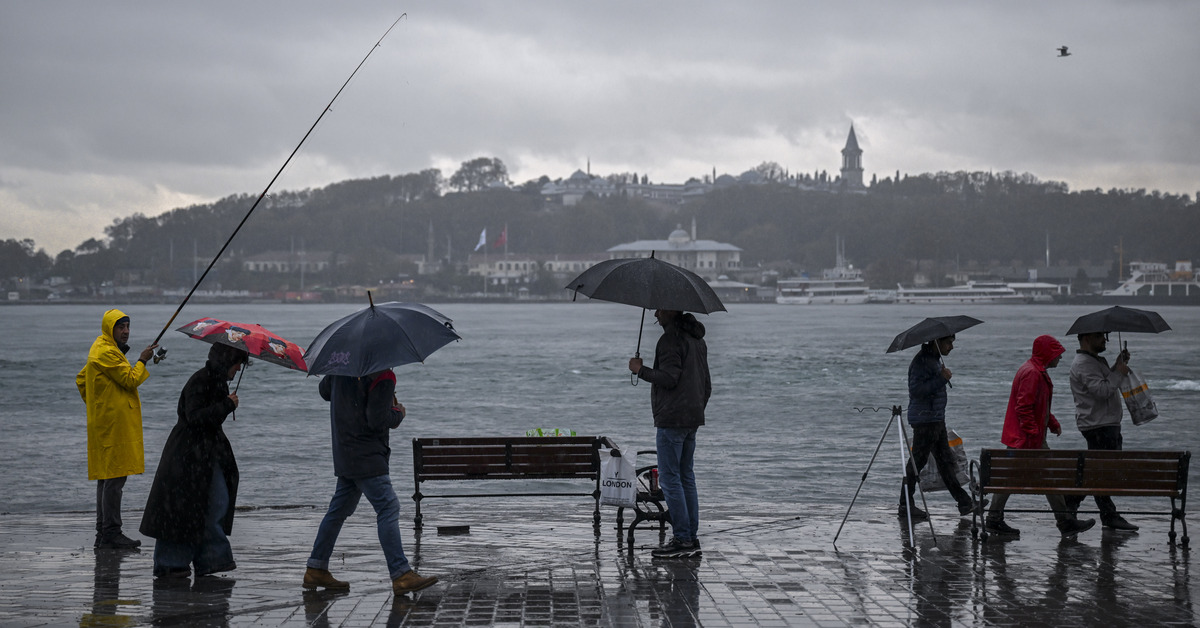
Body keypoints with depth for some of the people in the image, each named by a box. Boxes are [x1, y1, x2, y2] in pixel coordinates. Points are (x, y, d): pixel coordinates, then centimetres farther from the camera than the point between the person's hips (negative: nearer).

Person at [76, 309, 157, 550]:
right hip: (114, 423, -11)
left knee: (107, 476, 13)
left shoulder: (104, 350, 19)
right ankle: (111, 533, -11)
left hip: (105, 423, 11)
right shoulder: (106, 353, -15)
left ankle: (103, 533, 17)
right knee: (115, 477, -11)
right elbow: (130, 380, -18)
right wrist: (142, 361, -4)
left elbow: (81, 380, 26)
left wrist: (95, 403, 22)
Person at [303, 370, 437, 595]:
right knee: (388, 508, -9)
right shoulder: (384, 378, -16)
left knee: (339, 508, 16)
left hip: (343, 455, 9)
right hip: (366, 456, -9)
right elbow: (377, 420, -20)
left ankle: (316, 570, 21)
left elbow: (324, 391, 26)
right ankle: (401, 575, -14)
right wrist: (398, 413, -1)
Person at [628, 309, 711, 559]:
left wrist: (640, 370, -9)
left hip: (671, 419, -10)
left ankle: (682, 539, -8)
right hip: (693, 419, 10)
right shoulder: (697, 339, 18)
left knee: (669, 478, -6)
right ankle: (692, 539, 13)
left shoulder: (671, 338, -13)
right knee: (686, 477, 12)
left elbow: (669, 378, -20)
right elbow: (707, 384, 22)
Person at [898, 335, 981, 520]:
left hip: (936, 419, 10)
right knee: (917, 461, -4)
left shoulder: (935, 359, 15)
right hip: (925, 419, -10)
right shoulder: (921, 361, -17)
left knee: (945, 460, 12)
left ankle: (963, 501, 16)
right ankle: (906, 506, 2)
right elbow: (916, 390, -27)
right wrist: (942, 379, -27)